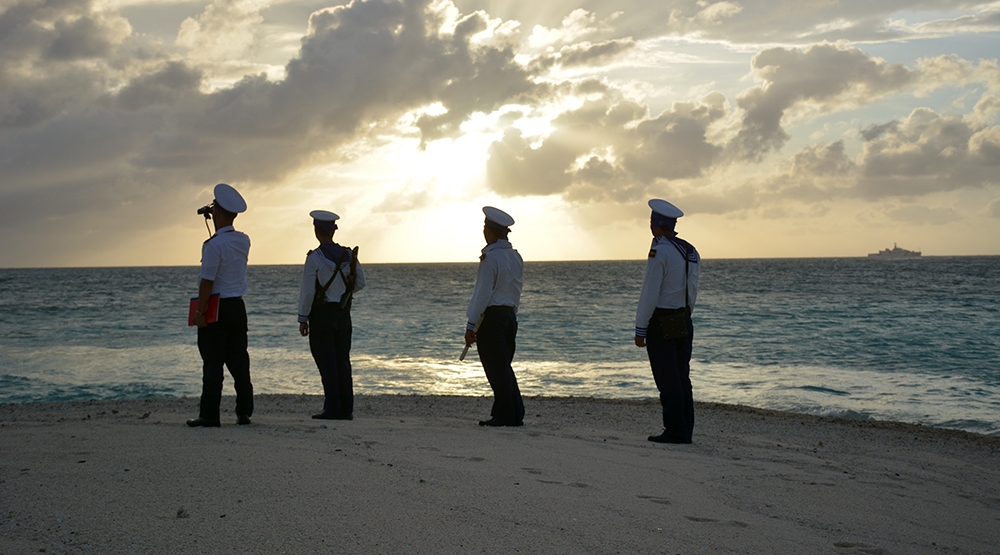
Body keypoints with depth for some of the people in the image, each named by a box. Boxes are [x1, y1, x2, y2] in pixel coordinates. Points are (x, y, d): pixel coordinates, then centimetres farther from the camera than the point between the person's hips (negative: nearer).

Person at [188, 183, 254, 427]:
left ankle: (209, 415, -4)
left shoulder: (214, 245, -16)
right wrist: (217, 217, 23)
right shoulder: (244, 241, 6)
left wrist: (200, 311, -13)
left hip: (216, 308, -7)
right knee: (238, 361, 11)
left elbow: (207, 281, -17)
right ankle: (244, 412, 14)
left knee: (213, 362, -5)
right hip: (238, 306, 7)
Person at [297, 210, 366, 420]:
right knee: (342, 360, 10)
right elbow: (360, 283, 10)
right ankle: (346, 408, 10)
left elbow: (307, 291, -11)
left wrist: (303, 318, -5)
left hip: (321, 312, -5)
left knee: (326, 361, -2)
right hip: (343, 313, 5)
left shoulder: (315, 258, -11)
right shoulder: (348, 255, 4)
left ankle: (333, 408, -3)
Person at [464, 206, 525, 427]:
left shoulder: (491, 258, -14)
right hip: (510, 315, 8)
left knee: (496, 369, -4)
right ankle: (515, 414, 14)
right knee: (504, 368, 14)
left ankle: (506, 415, -4)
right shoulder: (515, 257, 11)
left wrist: (471, 325, -13)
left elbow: (483, 293, -16)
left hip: (491, 316, -8)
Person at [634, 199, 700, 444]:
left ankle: (675, 431, -2)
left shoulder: (659, 252, -15)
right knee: (682, 378, 10)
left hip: (661, 324, -8)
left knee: (668, 380, -4)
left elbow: (649, 295, -16)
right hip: (684, 323, 8)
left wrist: (640, 329, -11)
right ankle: (685, 431, 13)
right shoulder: (690, 251, 10)